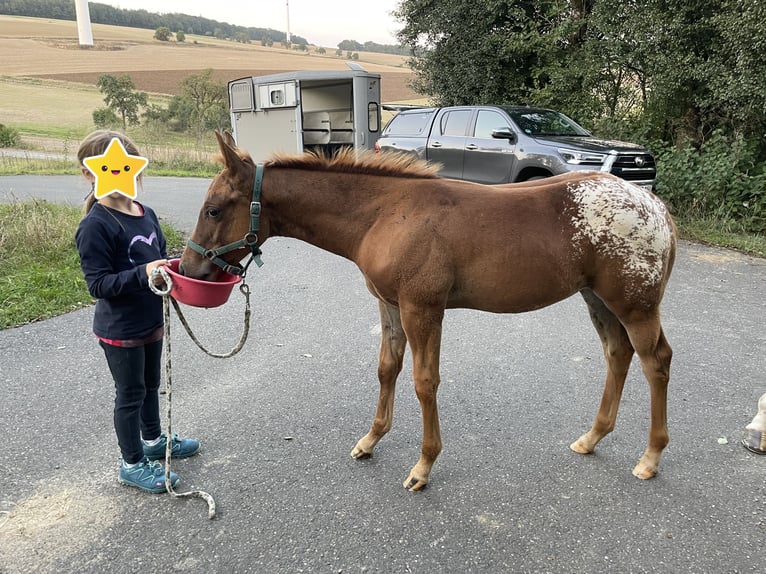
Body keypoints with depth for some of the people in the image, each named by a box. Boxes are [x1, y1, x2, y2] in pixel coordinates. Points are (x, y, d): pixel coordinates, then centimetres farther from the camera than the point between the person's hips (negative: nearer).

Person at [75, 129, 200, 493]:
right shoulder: (95, 225, -20)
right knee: (130, 393, 8)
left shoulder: (146, 214, 3)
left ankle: (154, 440, 46)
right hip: (120, 329, -7)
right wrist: (142, 274, -35)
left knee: (151, 384, 24)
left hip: (151, 320, 8)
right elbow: (98, 283, -23)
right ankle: (132, 463, 27)